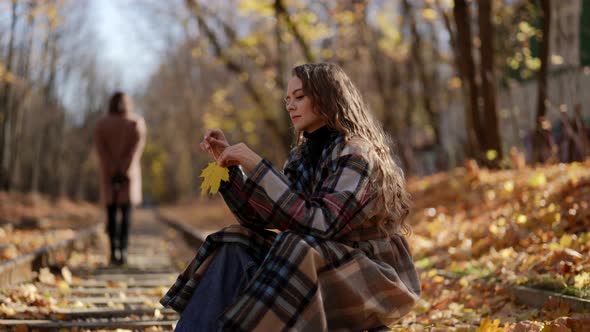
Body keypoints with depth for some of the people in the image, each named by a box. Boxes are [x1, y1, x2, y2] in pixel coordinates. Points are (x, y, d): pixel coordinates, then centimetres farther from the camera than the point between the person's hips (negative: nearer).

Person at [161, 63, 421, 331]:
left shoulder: (356, 154, -15)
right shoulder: (301, 156, 9)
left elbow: (320, 224, -27)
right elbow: (260, 219, 7)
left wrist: (258, 167, -26)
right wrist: (229, 164, -1)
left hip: (370, 275, -7)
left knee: (294, 247, -32)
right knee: (234, 251, -9)